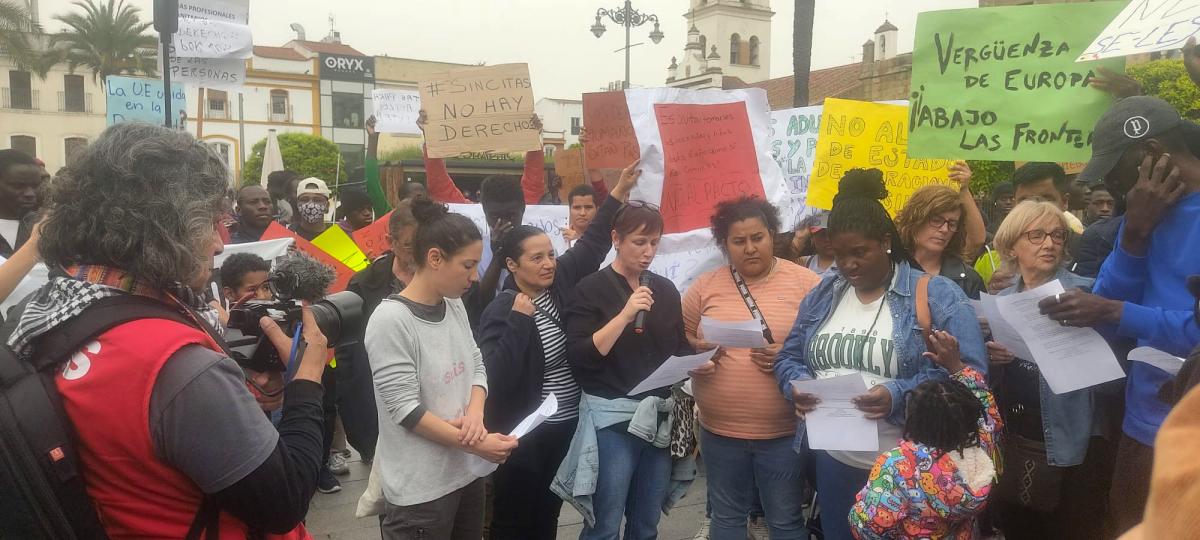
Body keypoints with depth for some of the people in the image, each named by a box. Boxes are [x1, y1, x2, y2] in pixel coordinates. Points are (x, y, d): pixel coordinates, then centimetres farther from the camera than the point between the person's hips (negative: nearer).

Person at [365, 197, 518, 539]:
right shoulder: (390, 320, -19)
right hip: (420, 489, -7)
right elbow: (406, 410, -20)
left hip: (466, 473, 7)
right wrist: (477, 445, -18)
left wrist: (475, 413, -10)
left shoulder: (454, 306, 4)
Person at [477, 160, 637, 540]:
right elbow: (495, 378, -27)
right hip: (524, 436, -6)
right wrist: (519, 321, -29)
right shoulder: (500, 311, -17)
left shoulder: (559, 282, -1)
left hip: (566, 427, 6)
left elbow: (592, 243, 10)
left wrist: (620, 191, 7)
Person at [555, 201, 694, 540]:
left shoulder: (666, 289, 10)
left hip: (660, 417, 5)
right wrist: (625, 315, -20)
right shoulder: (591, 289, -6)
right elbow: (579, 357, -15)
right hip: (612, 417, -5)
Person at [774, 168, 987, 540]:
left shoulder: (937, 295, -9)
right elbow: (789, 358, 10)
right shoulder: (823, 295, 7)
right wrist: (797, 384, -12)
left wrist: (899, 396, -28)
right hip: (833, 459, 4)